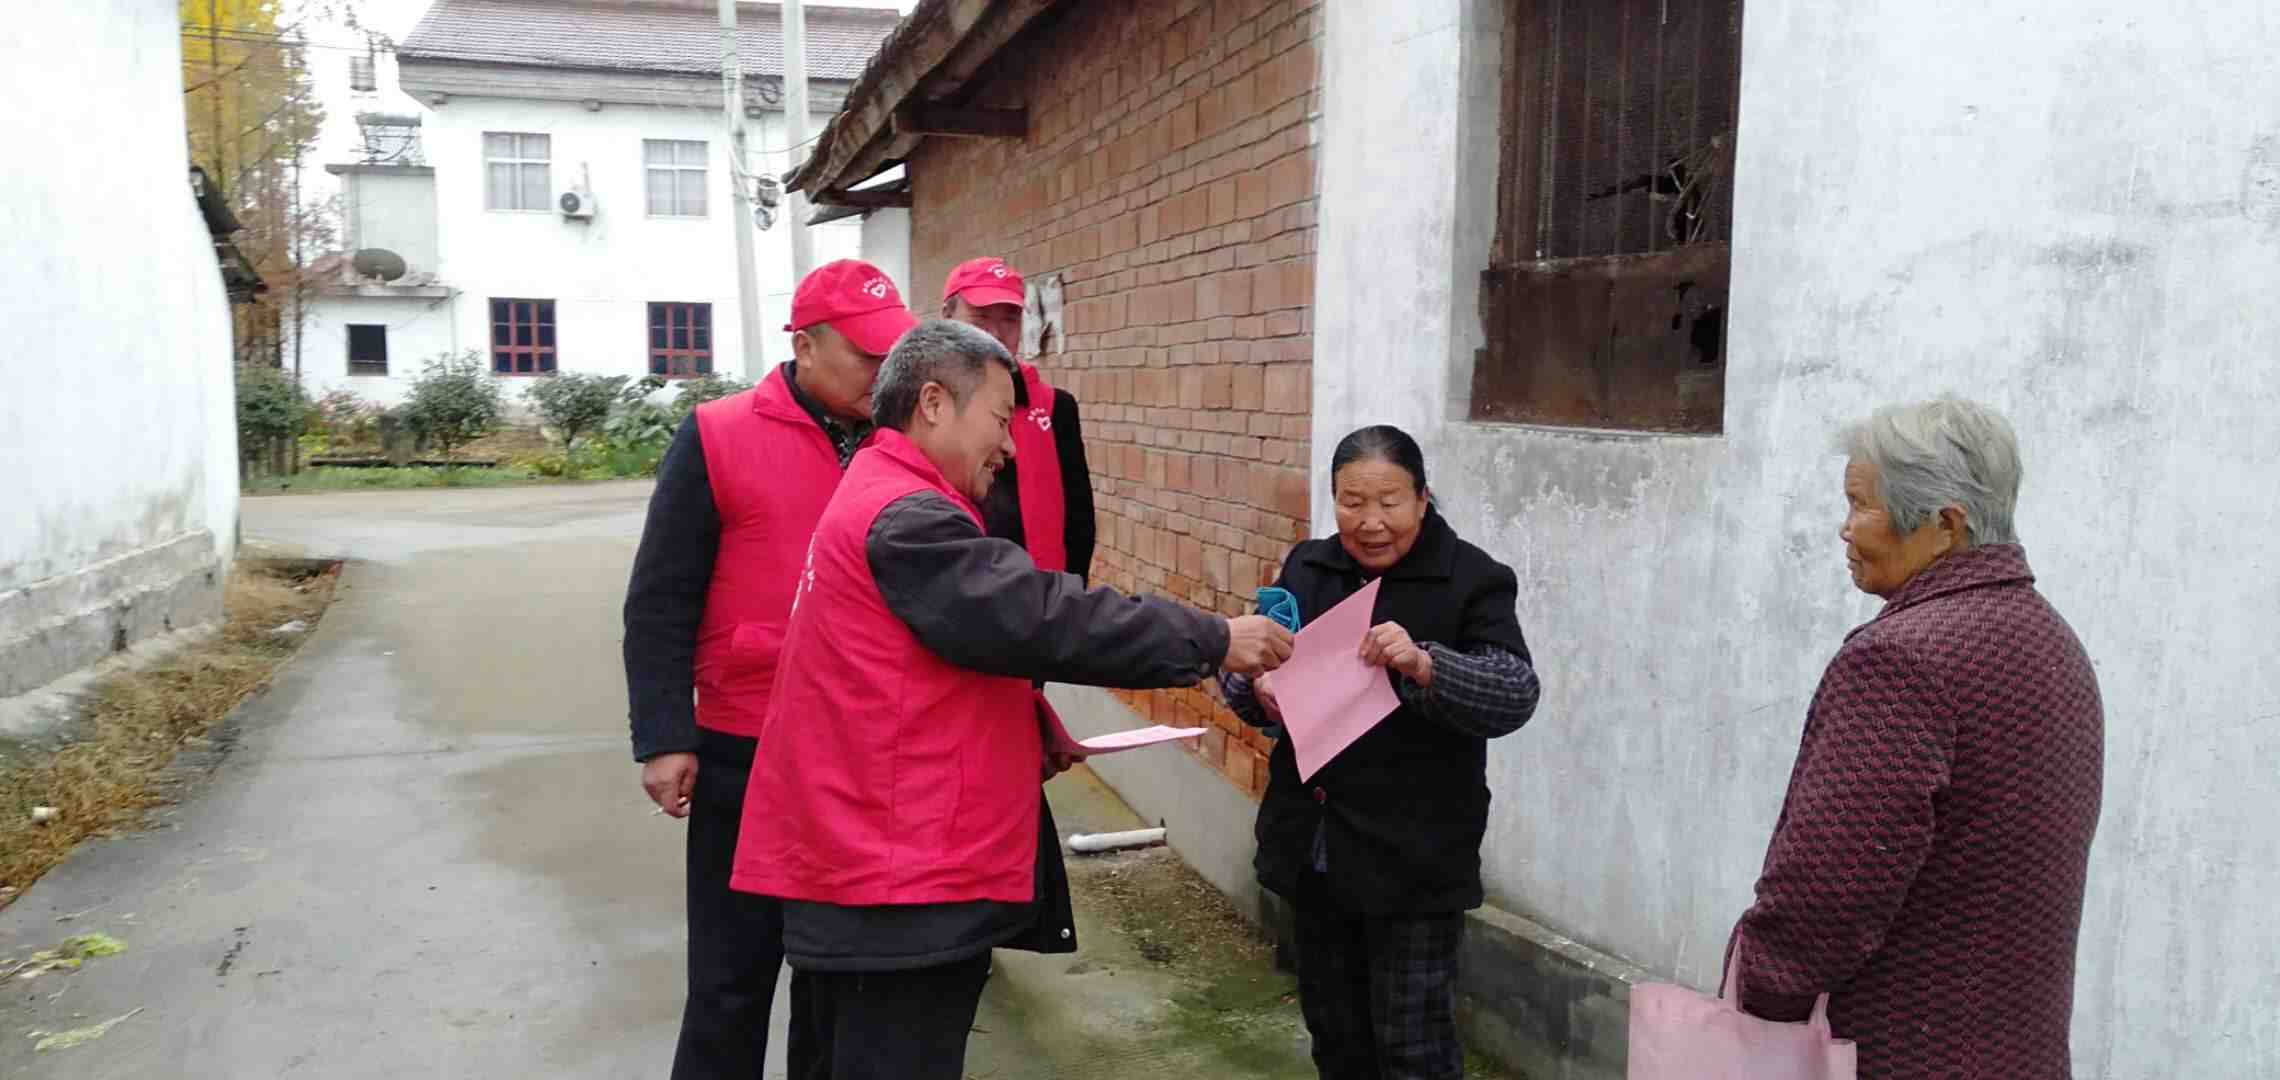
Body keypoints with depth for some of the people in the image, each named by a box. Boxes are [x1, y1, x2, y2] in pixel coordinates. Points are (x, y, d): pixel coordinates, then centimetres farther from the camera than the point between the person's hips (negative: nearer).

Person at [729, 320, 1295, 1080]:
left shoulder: (886, 502, 16)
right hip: (899, 879, -11)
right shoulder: (904, 518, -19)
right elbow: (1043, 619, -23)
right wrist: (1210, 642, -17)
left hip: (861, 861, 11)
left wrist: (1027, 724, 13)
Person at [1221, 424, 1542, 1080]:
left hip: (1415, 859, -5)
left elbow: (1516, 696, -17)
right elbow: (1247, 663, 10)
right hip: (1313, 845, 5)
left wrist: (1423, 665, -34)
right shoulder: (1307, 567, 6)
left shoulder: (1473, 581, -9)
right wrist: (1258, 692, -13)